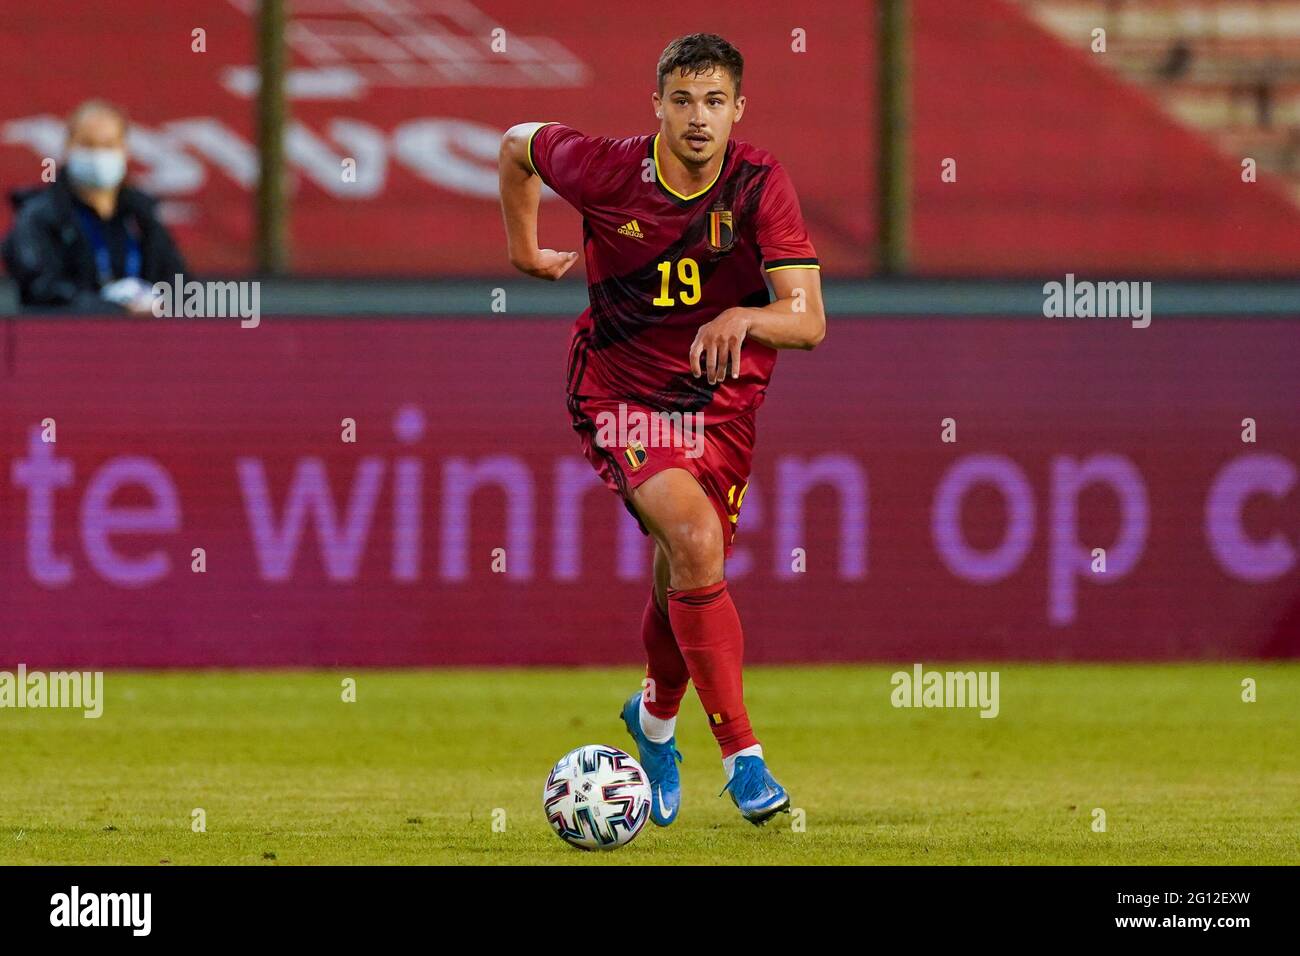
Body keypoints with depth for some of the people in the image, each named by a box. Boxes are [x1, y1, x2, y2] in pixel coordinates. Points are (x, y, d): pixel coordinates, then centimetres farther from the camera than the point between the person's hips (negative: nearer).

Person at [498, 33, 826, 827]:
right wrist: (525, 250, 13)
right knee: (694, 538, -26)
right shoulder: (606, 172, -15)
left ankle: (657, 716, 46)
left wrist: (743, 317, -41)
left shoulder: (761, 185, -15)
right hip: (621, 395, -2)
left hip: (722, 402, 2)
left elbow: (808, 320, -21)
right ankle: (743, 756, -23)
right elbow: (519, 144, 7)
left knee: (683, 579, 12)